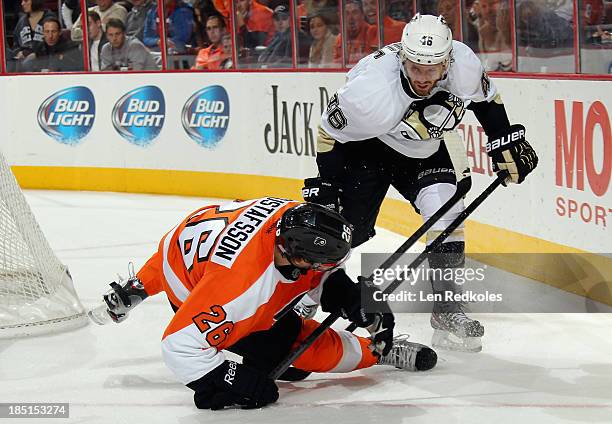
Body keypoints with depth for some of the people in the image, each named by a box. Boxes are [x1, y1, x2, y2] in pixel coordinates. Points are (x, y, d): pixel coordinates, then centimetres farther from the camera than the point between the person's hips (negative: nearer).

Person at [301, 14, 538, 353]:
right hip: (364, 146, -4)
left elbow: (485, 99, -3)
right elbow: (331, 132, -22)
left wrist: (506, 143, -3)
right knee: (347, 229, -8)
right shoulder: (373, 90, -38)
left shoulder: (463, 65, -28)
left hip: (423, 149, 4)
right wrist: (325, 187, -19)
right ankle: (304, 297, 18)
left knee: (446, 211, -15)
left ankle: (446, 313, -5)